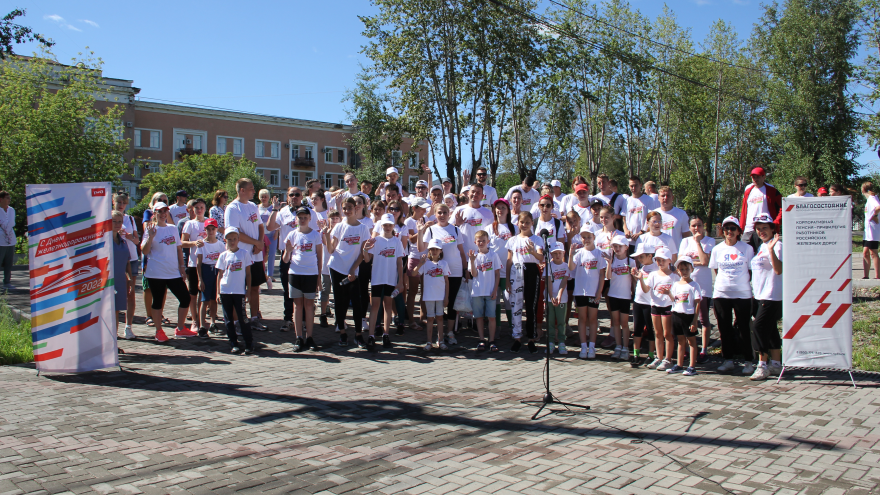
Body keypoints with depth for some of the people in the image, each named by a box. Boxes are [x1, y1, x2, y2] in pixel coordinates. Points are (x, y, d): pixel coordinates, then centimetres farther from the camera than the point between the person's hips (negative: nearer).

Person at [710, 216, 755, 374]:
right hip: (721, 294, 2)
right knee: (724, 328, 6)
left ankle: (748, 362, 9)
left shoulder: (746, 248, 1)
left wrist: (741, 283, 0)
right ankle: (728, 360, 17)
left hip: (742, 294, -2)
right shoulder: (717, 249, 7)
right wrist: (724, 282, 6)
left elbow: (752, 270, 6)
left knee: (743, 328, 1)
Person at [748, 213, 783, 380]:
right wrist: (754, 292, 22)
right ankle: (775, 364, 21)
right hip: (760, 295, 9)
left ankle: (762, 365, -9)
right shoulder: (762, 246, 16)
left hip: (772, 296, -9)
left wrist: (771, 249, -33)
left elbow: (778, 269, -26)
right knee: (769, 330, 13)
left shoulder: (776, 245, -12)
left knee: (759, 327, -13)